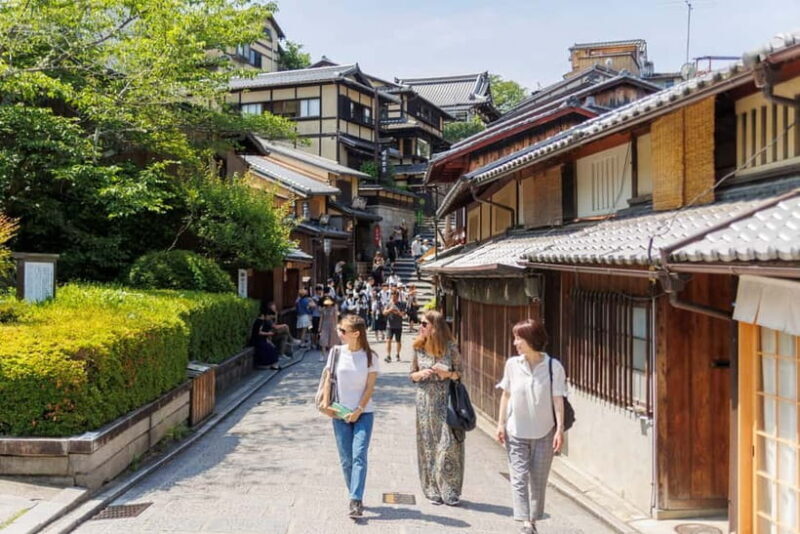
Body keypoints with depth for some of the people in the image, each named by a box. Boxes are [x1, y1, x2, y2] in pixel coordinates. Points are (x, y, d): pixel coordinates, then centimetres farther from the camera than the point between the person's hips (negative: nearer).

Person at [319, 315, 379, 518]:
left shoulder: (370, 356, -5)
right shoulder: (336, 352, 1)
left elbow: (370, 387, -4)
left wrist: (358, 411, -10)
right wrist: (326, 404, -5)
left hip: (363, 413, -2)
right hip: (340, 413, 2)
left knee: (359, 456, -13)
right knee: (346, 459, 5)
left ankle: (355, 501, -15)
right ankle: (356, 498, 18)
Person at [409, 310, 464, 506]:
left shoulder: (450, 347, -4)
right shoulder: (419, 348, 4)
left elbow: (460, 373, 3)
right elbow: (412, 374, 12)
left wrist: (448, 374, -17)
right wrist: (421, 374, -10)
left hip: (446, 401, -3)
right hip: (425, 401, 3)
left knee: (448, 445, -5)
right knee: (428, 445, 6)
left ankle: (450, 491, 6)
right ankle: (433, 490, 17)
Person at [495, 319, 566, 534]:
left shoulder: (553, 367, -9)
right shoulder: (512, 364, -2)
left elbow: (558, 399, -7)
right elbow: (506, 395, 5)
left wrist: (560, 428, -12)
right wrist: (501, 423, 3)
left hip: (544, 432, -1)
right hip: (516, 431, 1)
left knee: (538, 479, 9)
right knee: (519, 477, -5)